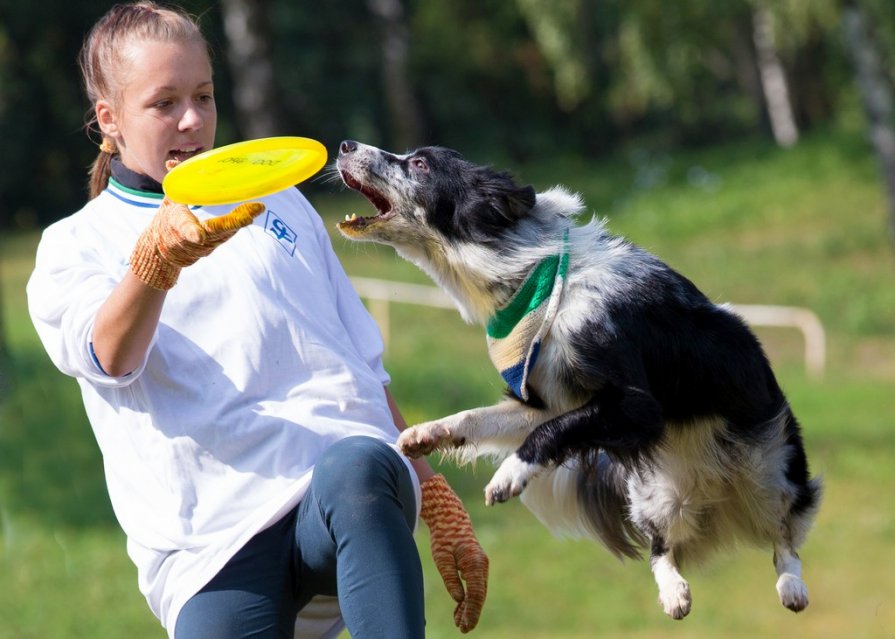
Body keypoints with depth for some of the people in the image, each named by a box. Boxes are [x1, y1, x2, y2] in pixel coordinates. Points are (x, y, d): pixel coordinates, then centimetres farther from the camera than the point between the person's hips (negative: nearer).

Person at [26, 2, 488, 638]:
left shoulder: (278, 201, 27)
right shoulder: (76, 245, 14)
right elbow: (107, 357, -10)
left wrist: (441, 508, 23)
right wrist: (158, 256, -32)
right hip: (213, 534, -1)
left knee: (355, 472, -37)